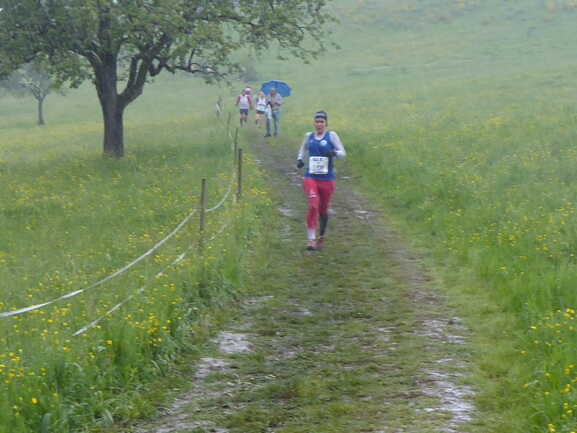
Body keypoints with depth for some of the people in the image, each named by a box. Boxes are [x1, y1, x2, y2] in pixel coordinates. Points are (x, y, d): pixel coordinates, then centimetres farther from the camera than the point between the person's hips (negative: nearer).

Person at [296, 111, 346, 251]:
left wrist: (334, 153, -23)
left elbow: (343, 152, -1)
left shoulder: (331, 136, 1)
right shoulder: (309, 136, 9)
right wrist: (300, 159, 4)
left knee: (323, 209, 10)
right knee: (313, 206, -18)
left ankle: (321, 237, 32)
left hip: (327, 178, -1)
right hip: (311, 177, 1)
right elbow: (302, 150, 25)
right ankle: (311, 239, -17)